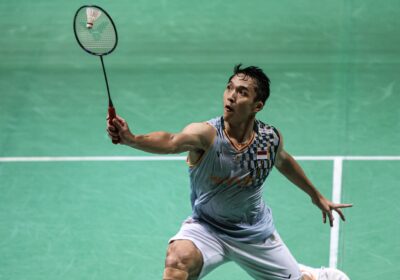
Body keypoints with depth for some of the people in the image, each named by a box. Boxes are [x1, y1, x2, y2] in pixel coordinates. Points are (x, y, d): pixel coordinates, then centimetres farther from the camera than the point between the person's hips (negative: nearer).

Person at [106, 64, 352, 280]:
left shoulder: (271, 139, -14)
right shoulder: (206, 134, -27)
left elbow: (283, 161, 11)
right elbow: (171, 141, -49)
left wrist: (316, 195, 24)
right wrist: (130, 139, -69)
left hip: (255, 232, 4)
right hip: (206, 227, -4)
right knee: (178, 259, -35)